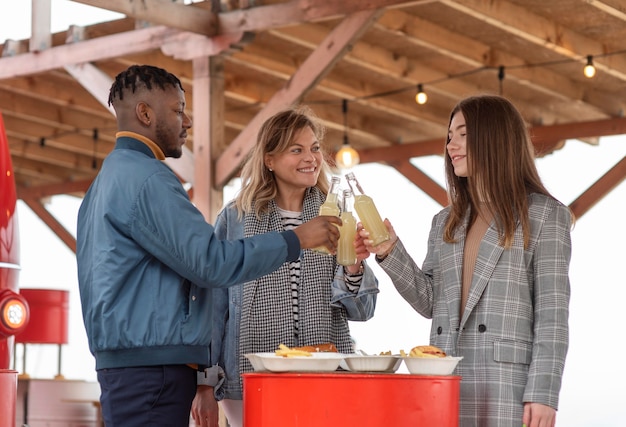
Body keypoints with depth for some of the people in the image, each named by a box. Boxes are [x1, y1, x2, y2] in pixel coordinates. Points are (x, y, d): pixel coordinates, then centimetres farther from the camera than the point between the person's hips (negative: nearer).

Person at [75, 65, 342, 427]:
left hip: (123, 362, 10)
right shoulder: (146, 178, -12)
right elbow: (211, 262, -19)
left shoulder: (111, 175, 20)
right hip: (152, 366, -10)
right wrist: (296, 240, -11)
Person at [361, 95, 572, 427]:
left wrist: (543, 393, -12)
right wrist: (390, 253, -1)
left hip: (505, 381, -5)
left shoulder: (543, 214, 1)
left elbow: (552, 311, -5)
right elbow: (431, 302, 13)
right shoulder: (446, 222, 18)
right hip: (444, 380, 5)